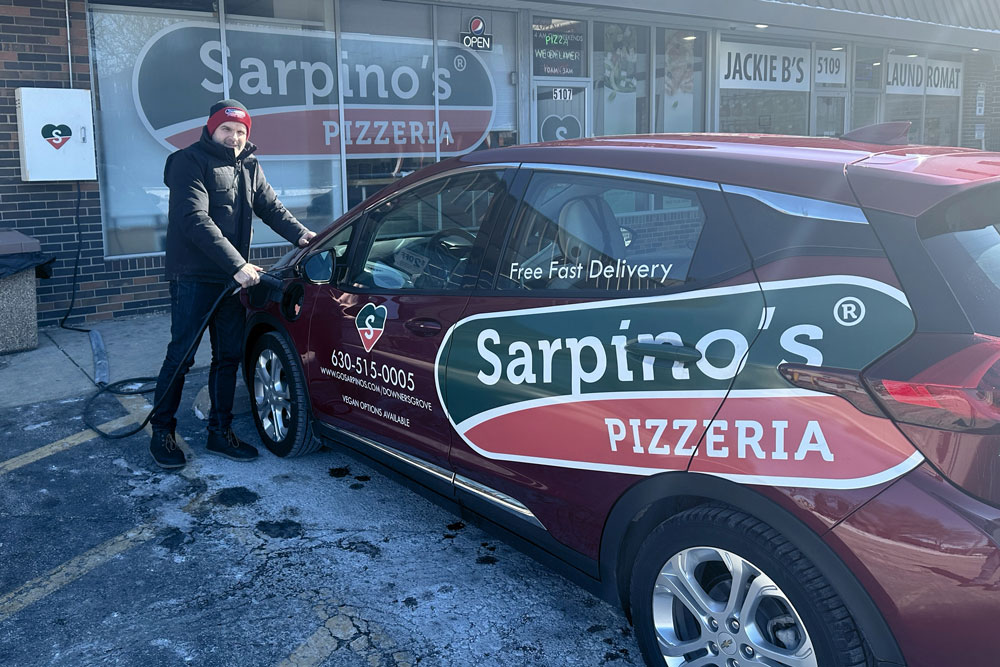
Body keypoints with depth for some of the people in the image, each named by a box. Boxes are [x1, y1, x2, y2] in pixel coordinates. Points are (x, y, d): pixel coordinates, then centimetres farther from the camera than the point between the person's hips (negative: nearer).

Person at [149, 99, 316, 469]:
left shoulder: (249, 167, 14)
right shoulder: (190, 162, -10)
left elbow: (271, 207, 10)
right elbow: (196, 220, -21)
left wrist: (301, 234, -11)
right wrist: (237, 265, -27)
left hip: (231, 278, 7)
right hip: (193, 276, -7)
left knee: (229, 355, 10)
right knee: (181, 355, -3)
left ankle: (220, 431, 21)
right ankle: (161, 433, 12)